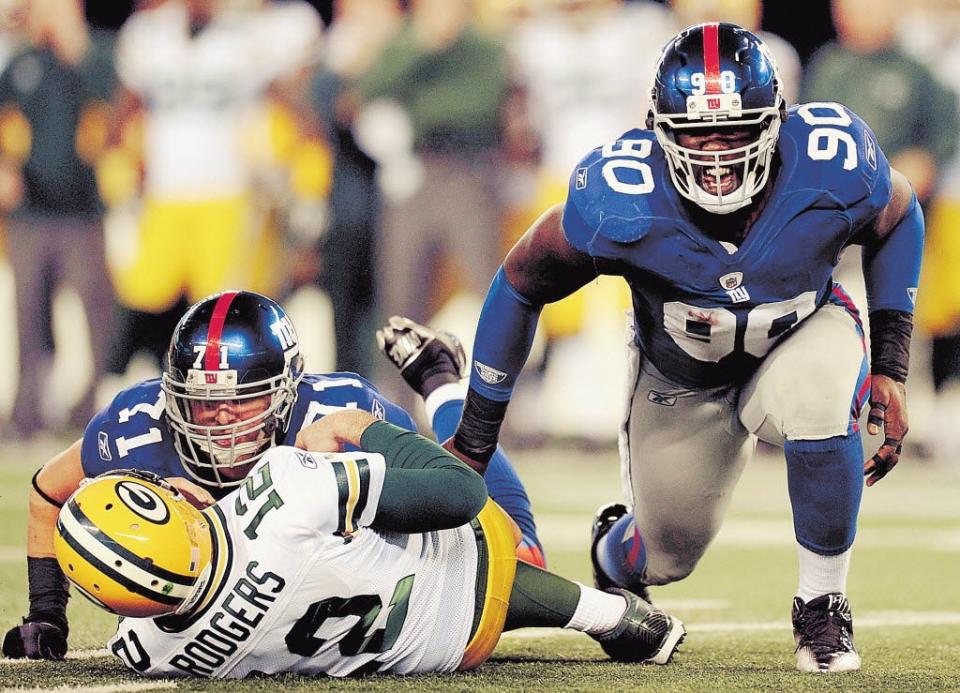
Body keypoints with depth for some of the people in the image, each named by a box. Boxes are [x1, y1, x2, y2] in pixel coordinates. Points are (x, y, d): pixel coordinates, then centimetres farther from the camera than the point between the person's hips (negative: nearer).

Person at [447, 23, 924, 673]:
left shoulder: (834, 167, -32)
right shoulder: (620, 200, -34)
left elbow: (899, 219, -6)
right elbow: (520, 285, -16)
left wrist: (891, 367, -10)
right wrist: (473, 441, -9)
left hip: (801, 335, 0)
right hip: (681, 374, 1)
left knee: (818, 402, -36)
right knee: (666, 557, 10)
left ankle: (823, 606, -13)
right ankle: (613, 552, 52)